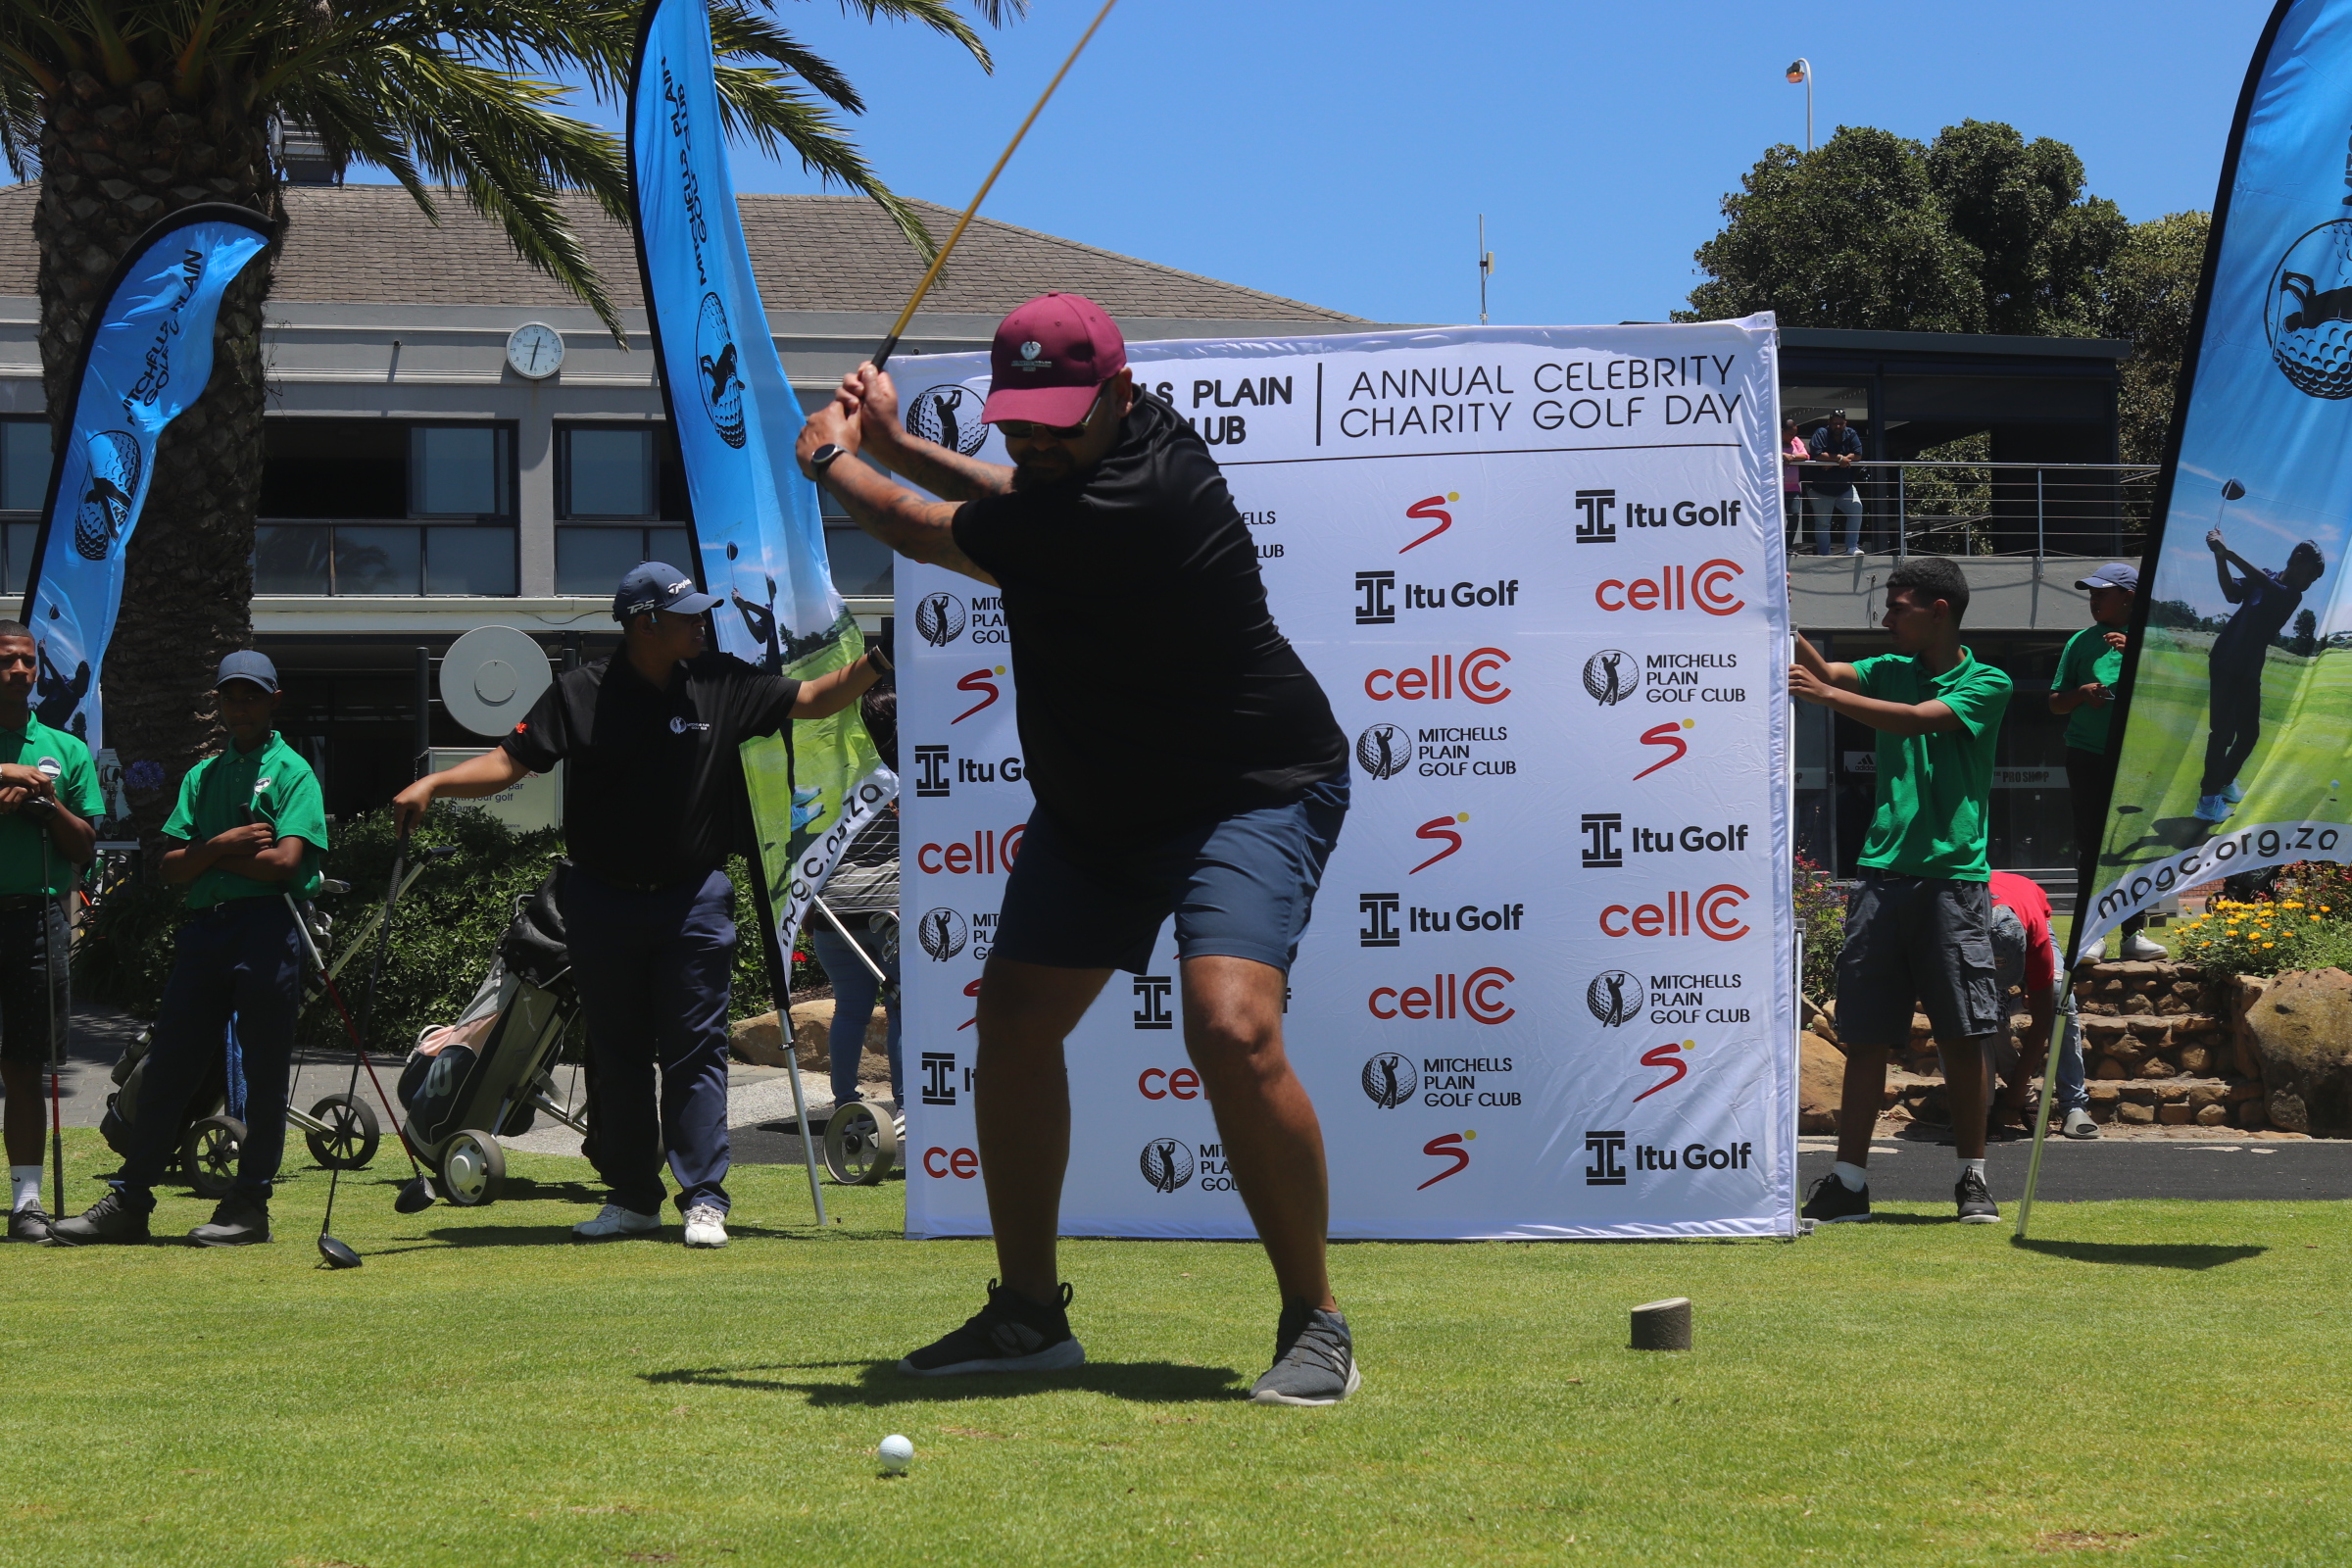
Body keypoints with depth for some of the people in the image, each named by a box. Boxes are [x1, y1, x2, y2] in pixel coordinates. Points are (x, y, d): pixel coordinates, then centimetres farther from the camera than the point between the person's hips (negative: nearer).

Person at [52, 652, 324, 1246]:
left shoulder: (292, 772, 2)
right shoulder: (201, 775, 18)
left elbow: (284, 862, -11)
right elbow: (173, 868, 11)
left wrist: (207, 854, -1)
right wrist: (224, 845, -7)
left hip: (268, 926, -5)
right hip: (202, 926, 5)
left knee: (264, 1071, -1)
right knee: (168, 1066, 4)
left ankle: (250, 1204, 6)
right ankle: (129, 1201, 8)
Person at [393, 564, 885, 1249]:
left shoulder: (721, 685, 0)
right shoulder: (581, 693, -5)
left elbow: (814, 700, 8)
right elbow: (508, 762, -8)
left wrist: (875, 663, -6)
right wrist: (432, 784, -22)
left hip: (693, 900, 0)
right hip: (602, 901, 0)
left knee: (695, 1050, -4)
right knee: (618, 1054, 7)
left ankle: (703, 1199, -2)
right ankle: (632, 1198, 16)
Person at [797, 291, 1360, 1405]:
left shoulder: (1130, 499, -30)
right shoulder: (1112, 447, -1)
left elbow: (925, 532, -15)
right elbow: (1025, 498, 27)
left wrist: (830, 458, 4)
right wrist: (892, 443, 23)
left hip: (1250, 794, -10)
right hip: (1096, 802, 10)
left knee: (1232, 1028, -28)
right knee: (1012, 1021, 5)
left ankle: (1314, 1324, -15)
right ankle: (1029, 1314, 17)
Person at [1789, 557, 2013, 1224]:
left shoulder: (1987, 684, 0)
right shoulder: (1890, 670, 16)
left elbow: (1917, 720, -15)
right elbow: (1824, 672, 0)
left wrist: (1827, 695, -22)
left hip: (1954, 876, -4)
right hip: (1883, 874, 4)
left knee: (1962, 1037, -2)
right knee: (1866, 1036, 1)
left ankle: (1973, 1180, 9)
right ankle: (1848, 1181, 3)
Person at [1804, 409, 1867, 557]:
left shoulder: (1851, 434, 0)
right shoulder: (1821, 434, -11)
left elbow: (1857, 455, -13)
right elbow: (1817, 455, -26)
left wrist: (1832, 462, -22)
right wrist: (1839, 458, -23)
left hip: (1844, 487, 3)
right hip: (1820, 489, -3)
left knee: (1856, 509, -14)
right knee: (1822, 522, 2)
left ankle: (1852, 548, -8)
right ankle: (1824, 555, 9)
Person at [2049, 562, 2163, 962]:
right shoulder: (2081, 642, 11)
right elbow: (2055, 702, 14)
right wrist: (2081, 694, -7)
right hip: (2089, 757, 1)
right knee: (2091, 846, -2)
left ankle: (2134, 932, 9)